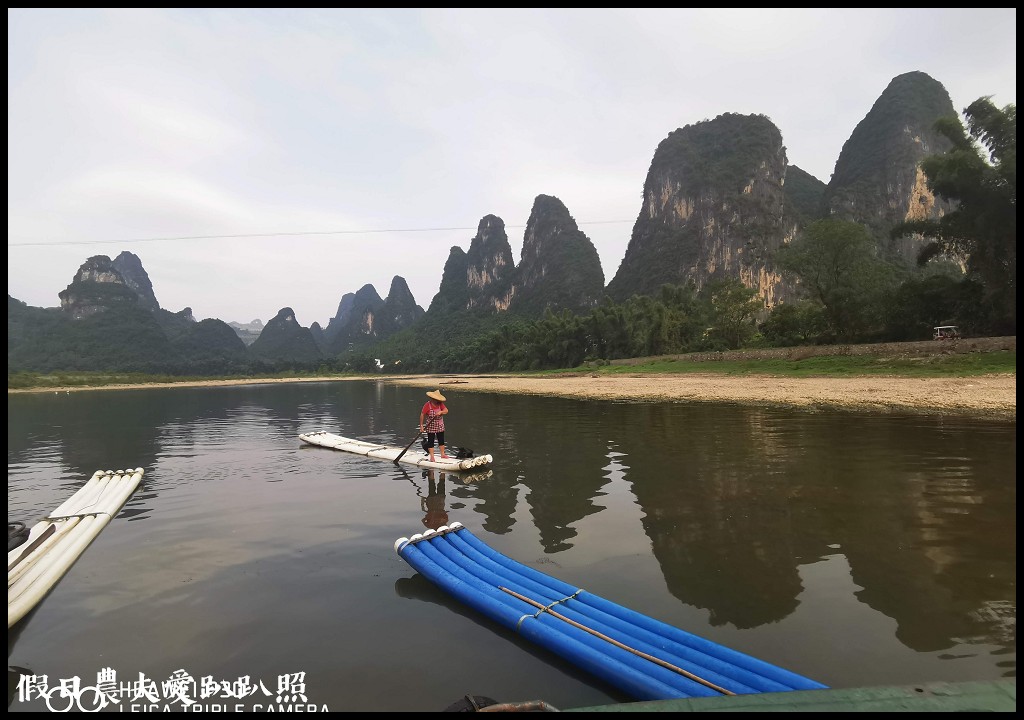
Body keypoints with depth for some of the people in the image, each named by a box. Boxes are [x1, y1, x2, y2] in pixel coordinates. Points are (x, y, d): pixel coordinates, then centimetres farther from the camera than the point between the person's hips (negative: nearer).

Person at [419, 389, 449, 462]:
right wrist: (421, 425, -17)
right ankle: (432, 456, 8)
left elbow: (446, 411, -10)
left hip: (440, 426, 5)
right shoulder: (427, 405, -16)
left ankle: (442, 454, 27)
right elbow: (422, 415, -16)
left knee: (441, 440, 14)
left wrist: (441, 412, -32)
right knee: (431, 441, 1)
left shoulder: (440, 404, -2)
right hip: (431, 426, -5)